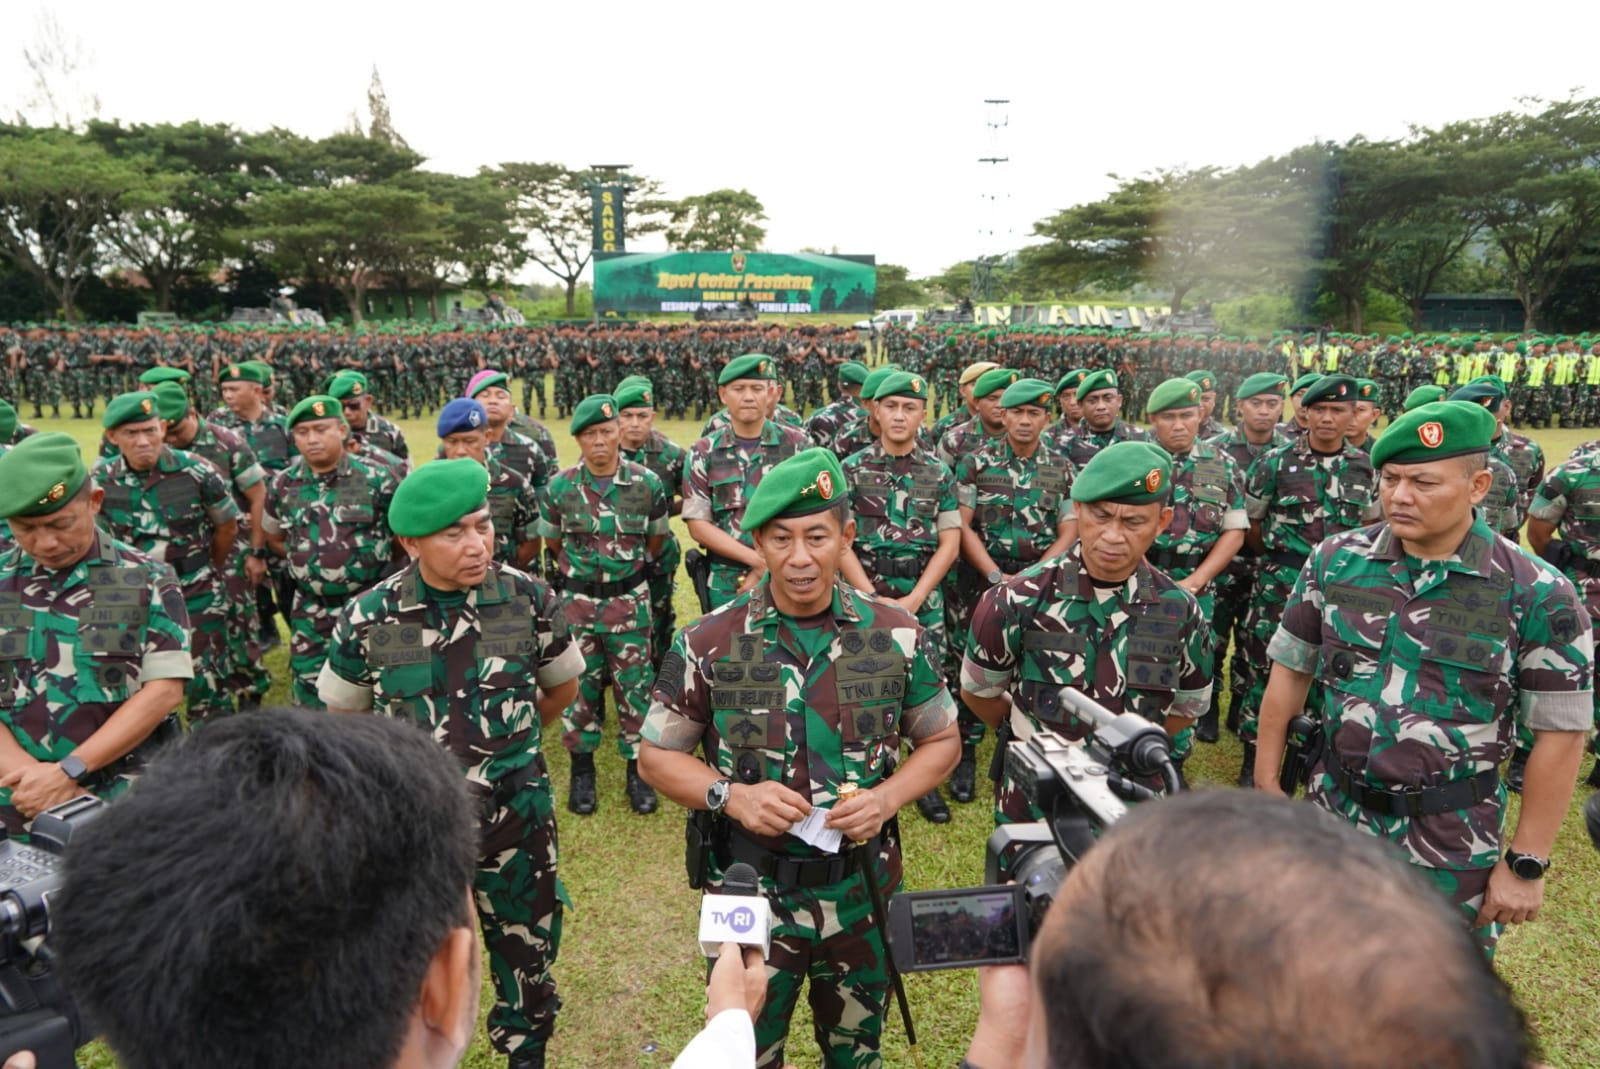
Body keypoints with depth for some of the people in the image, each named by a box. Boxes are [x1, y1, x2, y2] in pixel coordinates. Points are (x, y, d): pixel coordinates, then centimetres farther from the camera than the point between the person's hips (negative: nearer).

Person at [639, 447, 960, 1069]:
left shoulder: (896, 636, -7)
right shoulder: (709, 643, -11)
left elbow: (940, 742, 4)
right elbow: (656, 756, -2)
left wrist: (887, 796, -14)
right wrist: (731, 795, -19)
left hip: (865, 889, 2)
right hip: (751, 887, -1)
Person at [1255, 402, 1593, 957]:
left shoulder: (1537, 594, -13)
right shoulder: (1335, 561, -5)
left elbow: (1559, 735, -8)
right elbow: (1291, 672, 3)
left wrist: (1526, 864, -7)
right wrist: (1265, 781, 5)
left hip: (1451, 838, -2)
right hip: (1334, 810, 3)